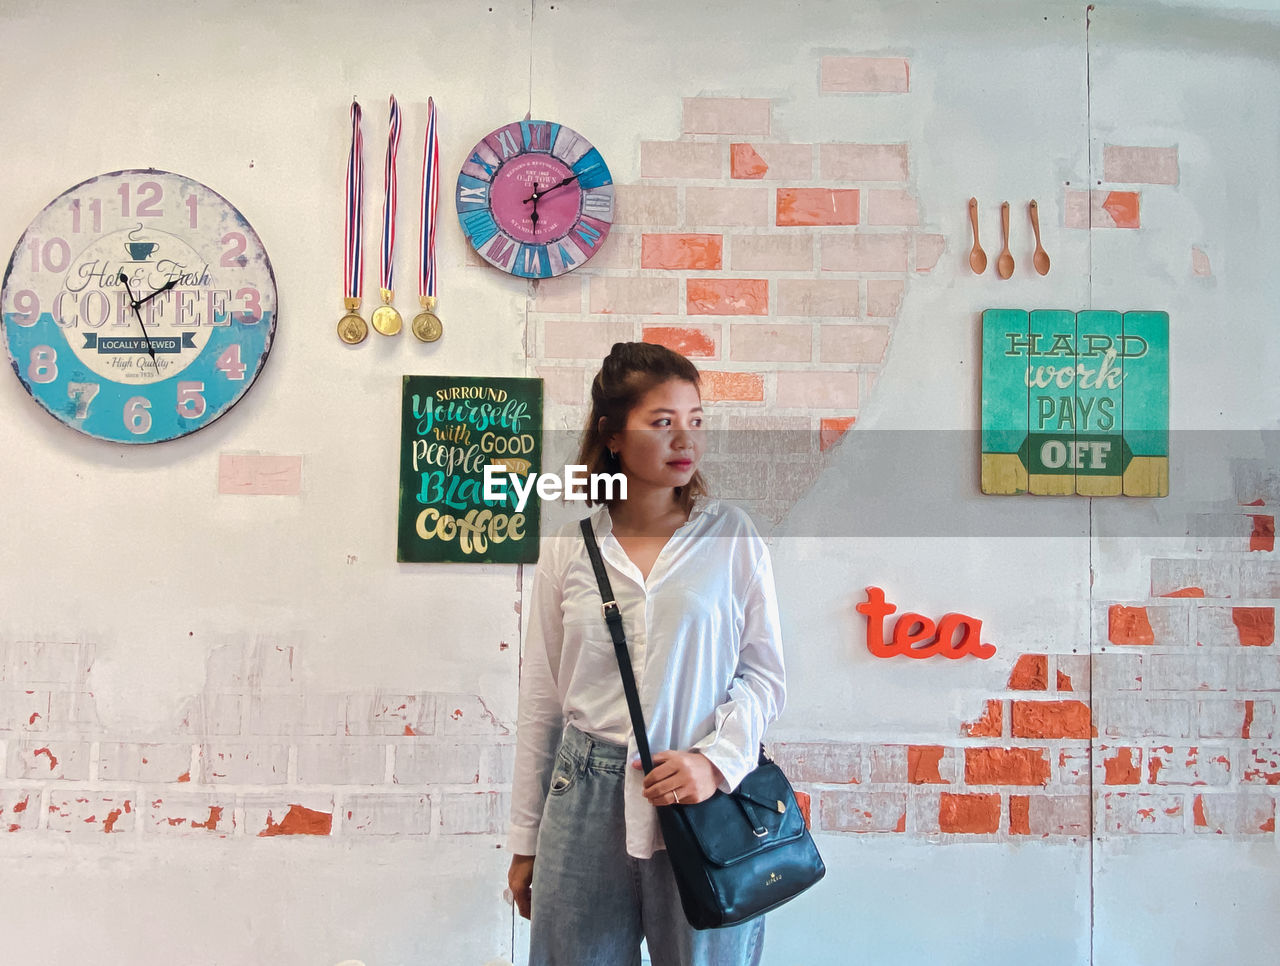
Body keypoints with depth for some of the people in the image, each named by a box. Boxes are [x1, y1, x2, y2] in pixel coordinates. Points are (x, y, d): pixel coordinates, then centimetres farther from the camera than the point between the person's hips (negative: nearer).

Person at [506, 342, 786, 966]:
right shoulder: (567, 550, 2)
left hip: (706, 797, -1)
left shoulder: (731, 535, 0)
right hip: (587, 798, 1)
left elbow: (764, 673, 2)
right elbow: (541, 698, 7)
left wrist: (715, 760, -15)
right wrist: (525, 841, 11)